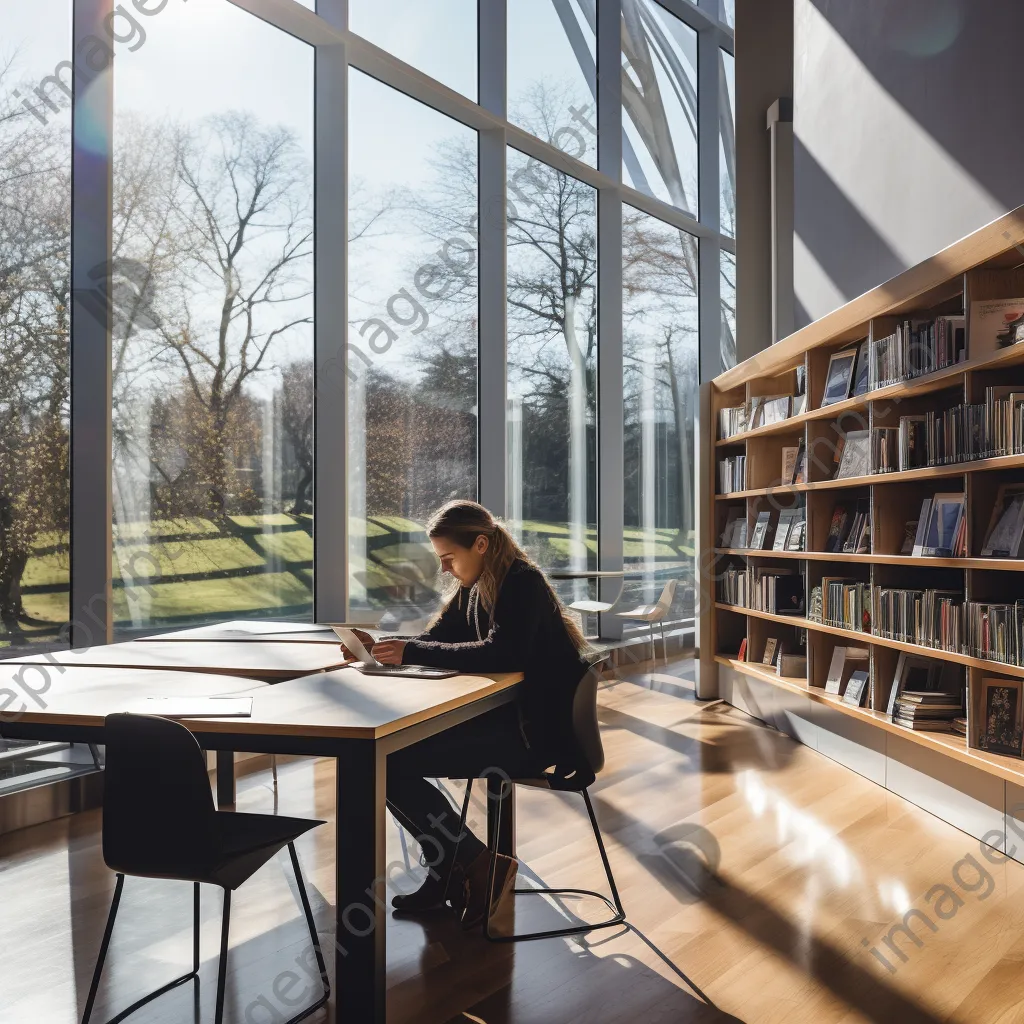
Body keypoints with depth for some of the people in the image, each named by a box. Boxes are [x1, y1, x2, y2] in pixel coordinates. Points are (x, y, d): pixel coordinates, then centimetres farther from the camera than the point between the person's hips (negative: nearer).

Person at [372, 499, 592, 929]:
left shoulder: (523, 583, -16)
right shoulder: (474, 588, 10)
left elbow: (501, 654, -29)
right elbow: (437, 638, 10)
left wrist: (412, 654, -28)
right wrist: (385, 648, -9)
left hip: (536, 729, -10)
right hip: (505, 718, 10)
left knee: (389, 765, -15)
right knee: (392, 747, 1)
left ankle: (477, 863, -3)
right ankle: (449, 873, 8)